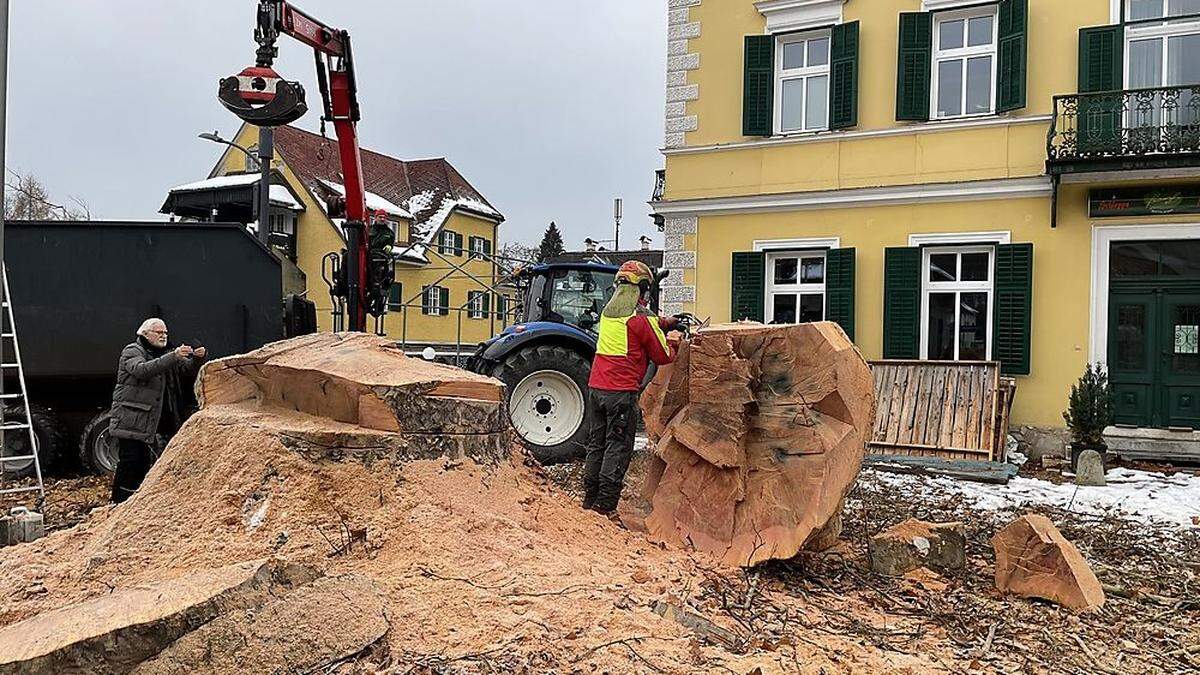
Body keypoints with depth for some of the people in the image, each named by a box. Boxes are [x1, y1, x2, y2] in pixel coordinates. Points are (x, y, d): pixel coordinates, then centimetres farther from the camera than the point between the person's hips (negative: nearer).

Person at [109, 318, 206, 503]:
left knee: (146, 462, 11)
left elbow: (186, 370, 10)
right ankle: (119, 504, 1)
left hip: (149, 423, 8)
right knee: (129, 461, -7)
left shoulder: (164, 354, 19)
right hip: (130, 420, -8)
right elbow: (142, 369, -26)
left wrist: (197, 358, -13)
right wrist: (173, 357, -36)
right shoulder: (132, 351, -5)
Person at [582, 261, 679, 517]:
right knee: (618, 447, -1)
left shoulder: (608, 311, 11)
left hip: (595, 387, 7)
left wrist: (663, 323, 26)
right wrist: (672, 341, 17)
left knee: (597, 443, 15)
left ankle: (590, 498, 21)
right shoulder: (641, 317, -10)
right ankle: (606, 506, -2)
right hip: (621, 391, -7)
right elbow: (663, 356, -3)